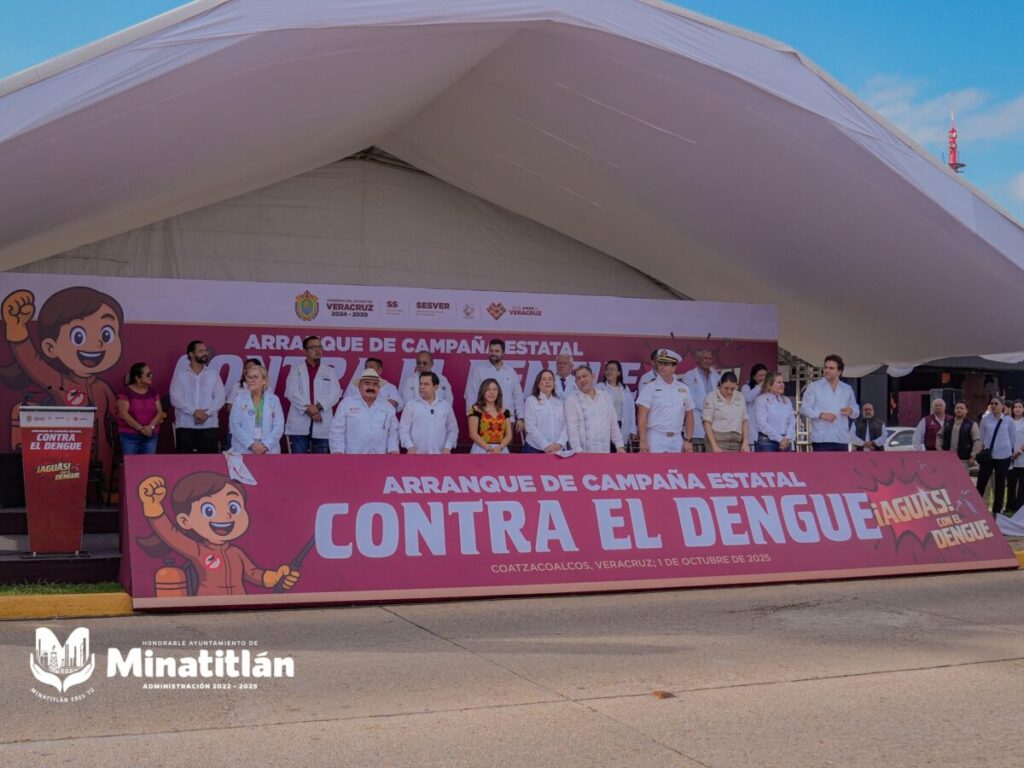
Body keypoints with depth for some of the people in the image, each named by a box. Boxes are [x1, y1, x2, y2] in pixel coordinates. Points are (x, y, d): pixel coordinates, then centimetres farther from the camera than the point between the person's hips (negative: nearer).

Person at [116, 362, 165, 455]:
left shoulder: (153, 392, 8)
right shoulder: (125, 392, -6)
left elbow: (160, 412, 4)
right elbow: (123, 414, -13)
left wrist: (151, 426, -14)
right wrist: (140, 428, -19)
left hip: (151, 436, 4)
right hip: (130, 436, -4)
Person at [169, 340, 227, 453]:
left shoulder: (213, 374, 10)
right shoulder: (179, 373, 4)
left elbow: (220, 398, 2)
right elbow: (175, 398, -5)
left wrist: (207, 412, -14)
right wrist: (194, 411, -16)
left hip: (209, 425, 1)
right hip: (185, 425, -1)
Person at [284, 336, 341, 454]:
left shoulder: (330, 371, 12)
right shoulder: (296, 370, 10)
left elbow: (335, 394, 0)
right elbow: (291, 392, -3)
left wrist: (318, 407, -15)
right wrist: (308, 408, -15)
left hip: (322, 424, 1)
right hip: (299, 424, -1)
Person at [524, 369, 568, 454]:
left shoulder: (560, 402, 11)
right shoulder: (531, 400, 0)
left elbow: (565, 425, 4)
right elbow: (530, 426, -8)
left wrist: (559, 444, -12)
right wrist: (546, 446, -15)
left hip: (557, 449, 3)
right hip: (534, 449, -3)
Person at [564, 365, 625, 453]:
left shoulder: (605, 397, 14)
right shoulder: (572, 400, 0)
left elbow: (613, 424, 15)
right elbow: (572, 428, -7)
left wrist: (620, 446, 8)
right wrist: (578, 450, -17)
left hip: (605, 453, 4)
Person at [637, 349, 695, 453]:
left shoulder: (684, 389, 9)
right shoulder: (650, 388, -3)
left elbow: (689, 416, 13)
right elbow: (642, 416, -8)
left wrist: (689, 440, 6)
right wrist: (643, 441, -15)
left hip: (677, 440, 4)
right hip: (656, 438, -4)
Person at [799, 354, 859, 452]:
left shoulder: (847, 389, 16)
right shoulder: (813, 387, 3)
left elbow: (856, 411, 18)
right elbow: (804, 408, -4)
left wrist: (851, 411, -7)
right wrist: (821, 415, -20)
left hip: (842, 439, 4)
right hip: (822, 439, -4)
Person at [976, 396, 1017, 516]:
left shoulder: (1009, 420, -2)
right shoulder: (985, 419, 1)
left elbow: (1013, 438, 7)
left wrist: (1006, 448, 11)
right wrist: (983, 448, 7)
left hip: (1003, 456, -1)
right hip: (988, 456, 1)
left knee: (1000, 484, 9)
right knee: (981, 483, -2)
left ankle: (996, 511, 18)